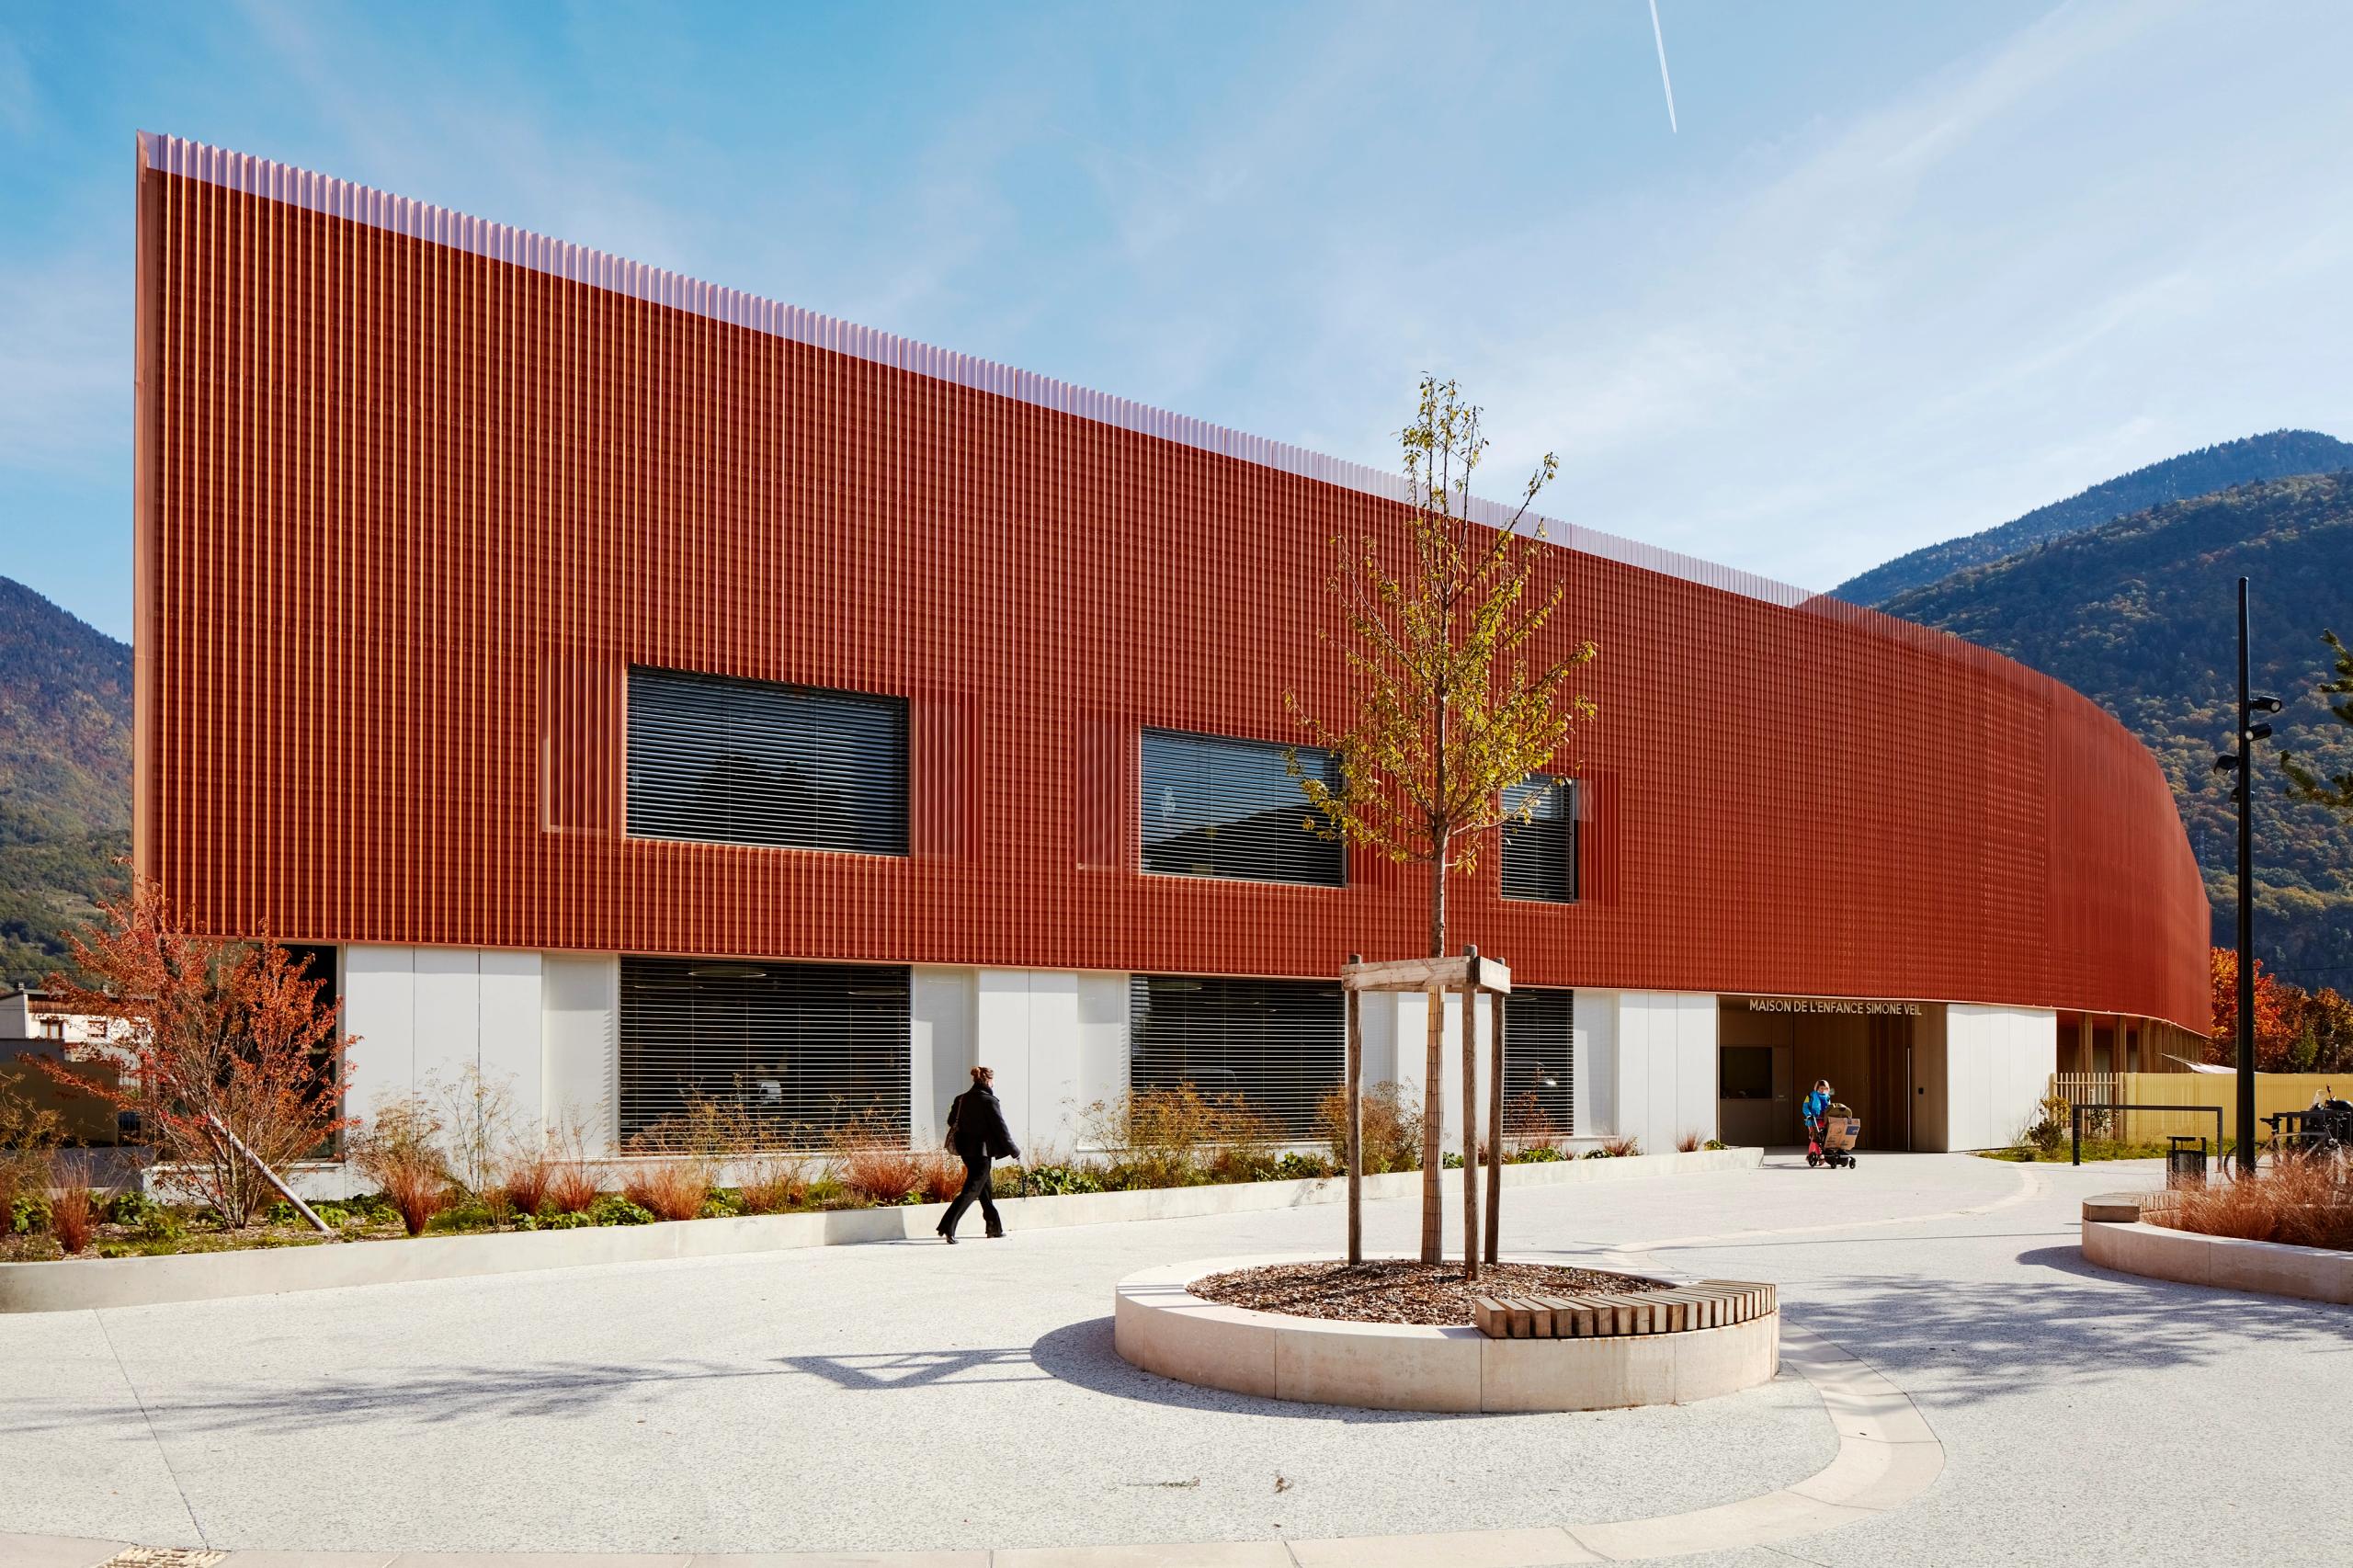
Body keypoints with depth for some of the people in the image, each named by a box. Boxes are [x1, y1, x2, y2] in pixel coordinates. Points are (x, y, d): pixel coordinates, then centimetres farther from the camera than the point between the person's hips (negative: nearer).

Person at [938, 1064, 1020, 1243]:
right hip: (982, 1150, -8)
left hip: (966, 1149, 8)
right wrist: (1014, 1151, -3)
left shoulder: (962, 1099, 6)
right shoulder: (988, 1100, -14)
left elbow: (951, 1121, 15)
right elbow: (1000, 1128, -12)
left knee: (985, 1188, 20)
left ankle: (994, 1228, 30)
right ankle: (947, 1227, -17)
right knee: (972, 1189, -6)